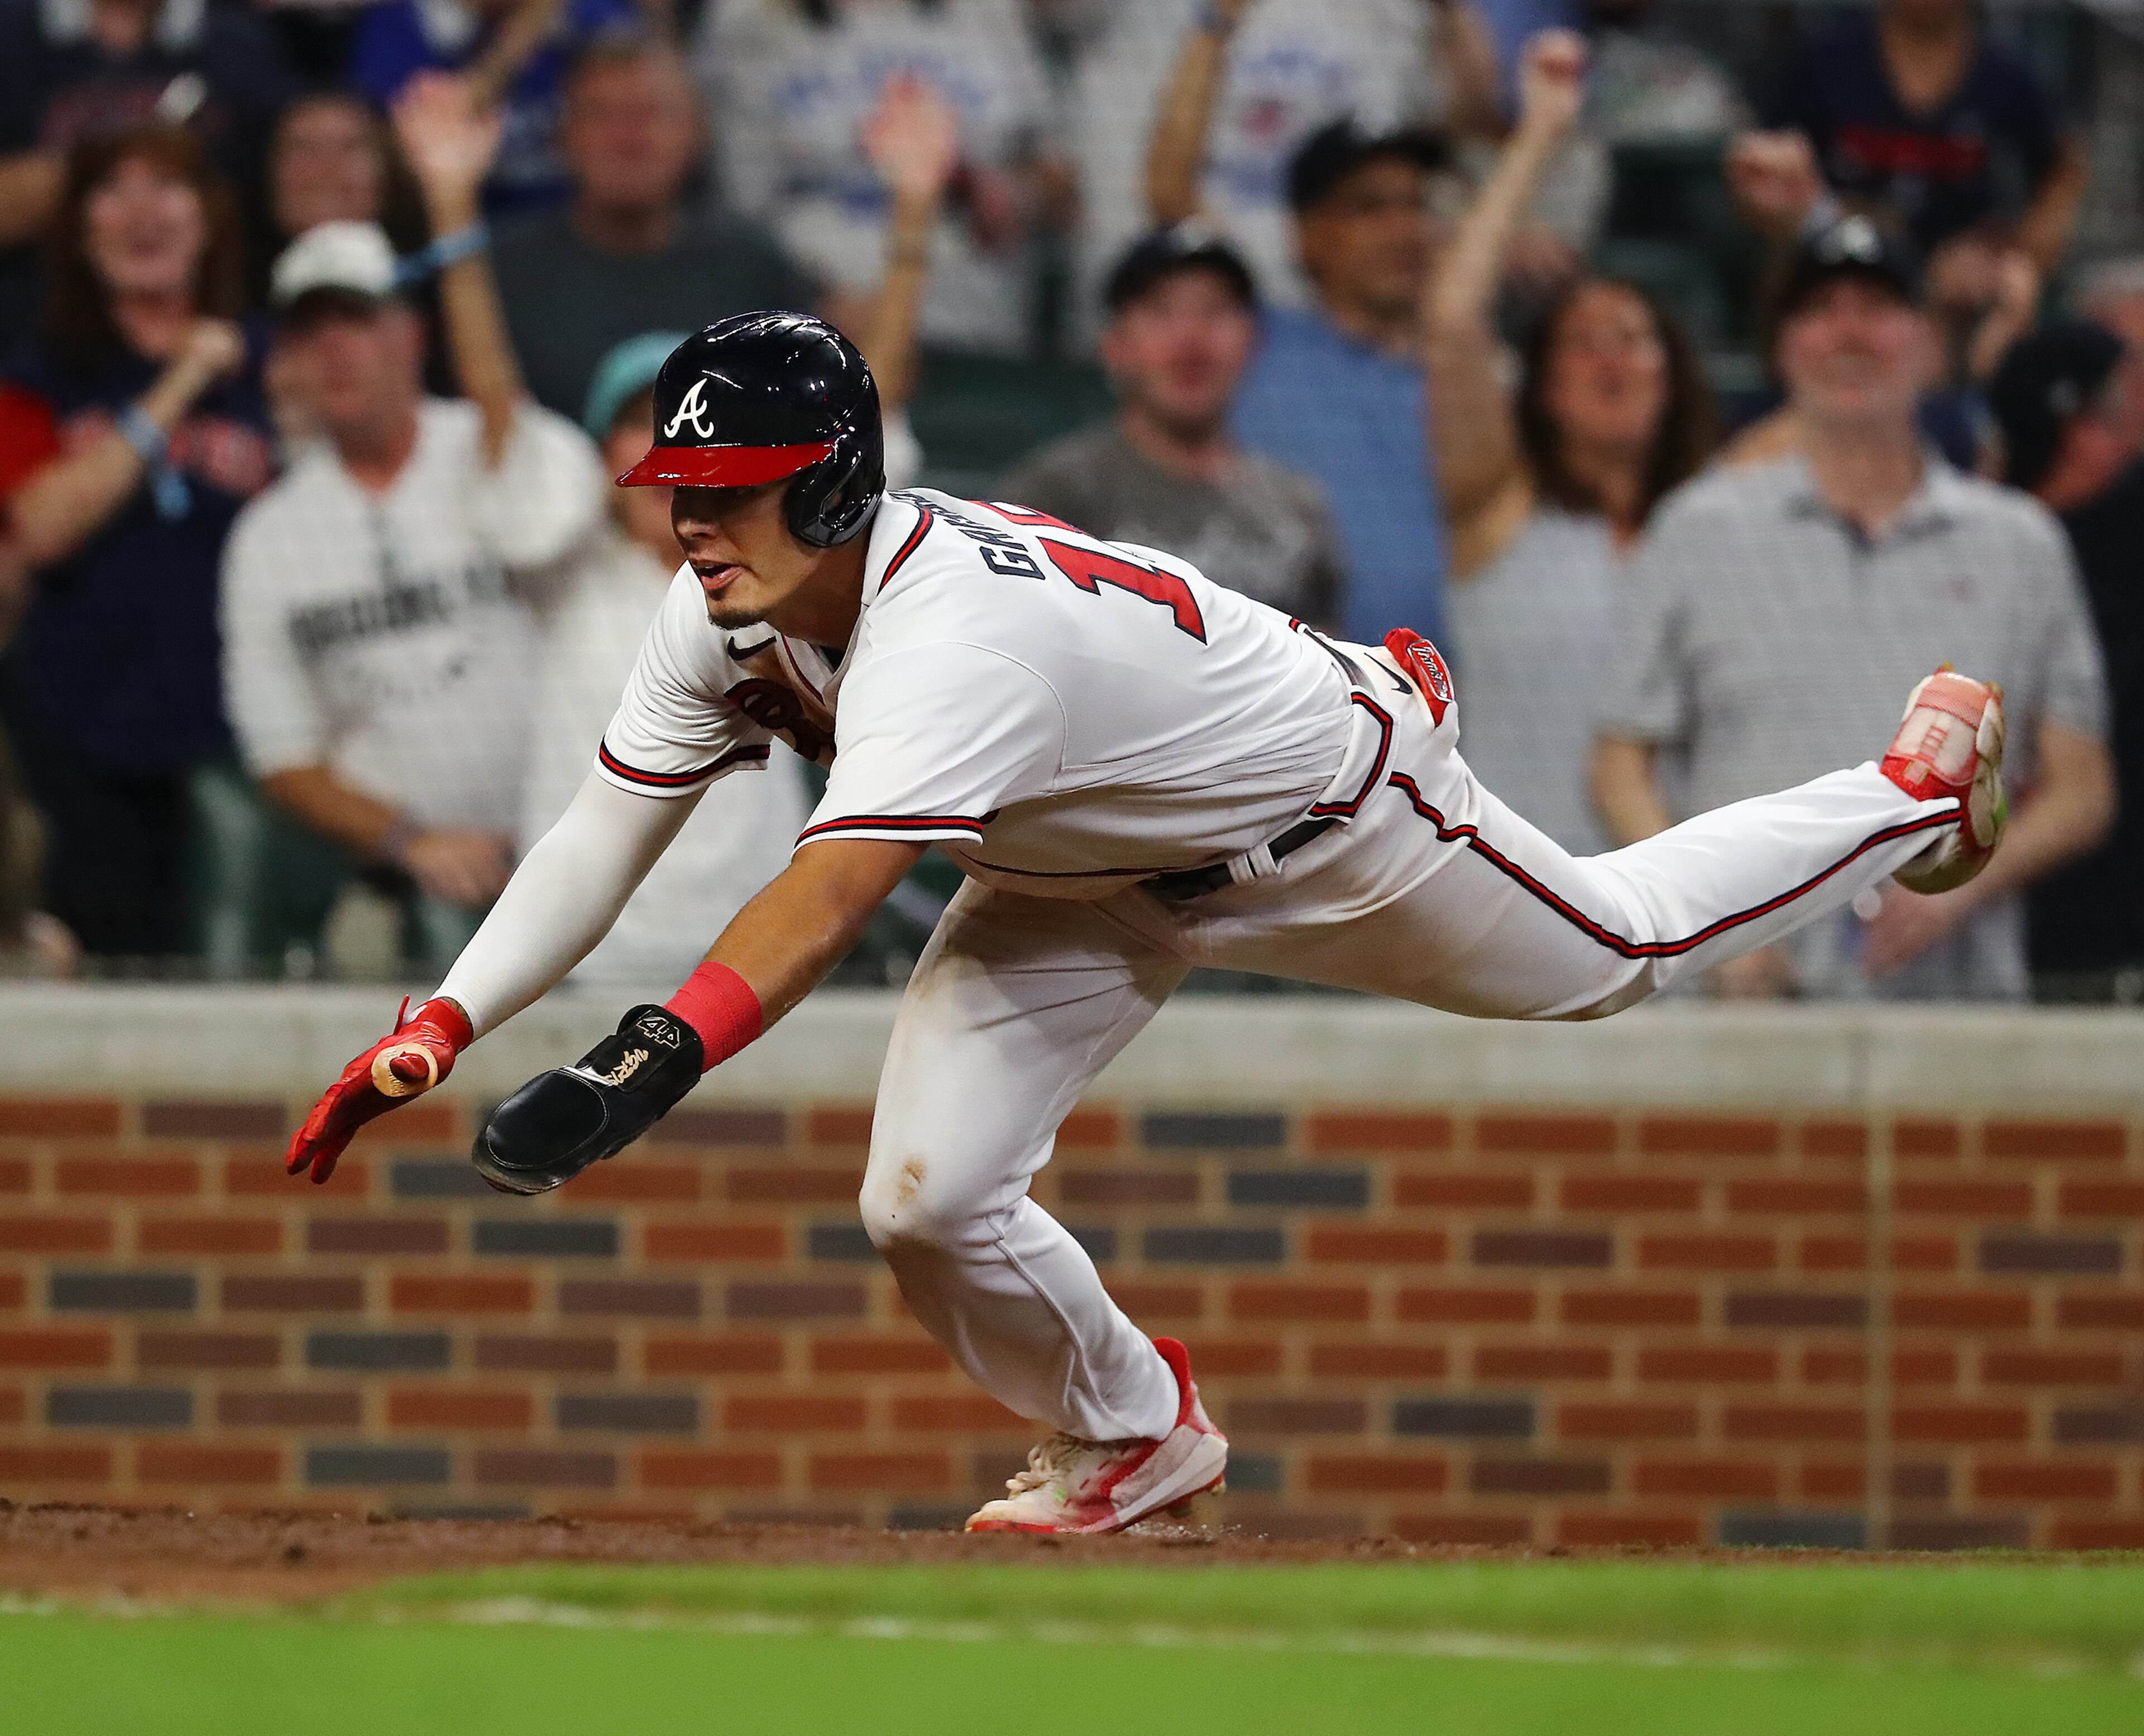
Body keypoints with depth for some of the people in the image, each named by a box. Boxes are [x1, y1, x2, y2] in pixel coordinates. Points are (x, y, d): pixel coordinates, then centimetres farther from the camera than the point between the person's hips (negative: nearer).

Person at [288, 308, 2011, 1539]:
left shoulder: (957, 627, -46)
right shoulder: (724, 617, -21)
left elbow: (832, 891, -58)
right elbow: (605, 834, -20)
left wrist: (644, 1065, -69)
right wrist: (441, 1027, -34)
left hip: (1323, 821, -6)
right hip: (1093, 889, 6)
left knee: (1612, 949, 19)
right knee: (928, 1196, -8)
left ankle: (1924, 781, 47)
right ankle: (1135, 1437, 23)